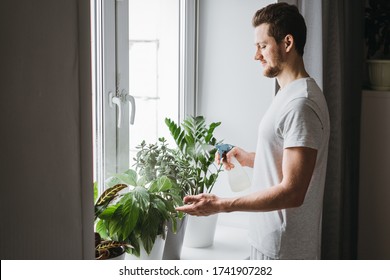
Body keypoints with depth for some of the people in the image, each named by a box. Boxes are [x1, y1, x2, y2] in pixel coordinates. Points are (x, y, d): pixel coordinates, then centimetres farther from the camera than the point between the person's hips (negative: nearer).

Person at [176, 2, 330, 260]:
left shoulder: (300, 104, -23)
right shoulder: (290, 94, 11)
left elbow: (292, 192, -27)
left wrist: (221, 205, -26)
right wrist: (250, 159, 7)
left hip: (283, 248, -10)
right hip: (273, 241, 10)